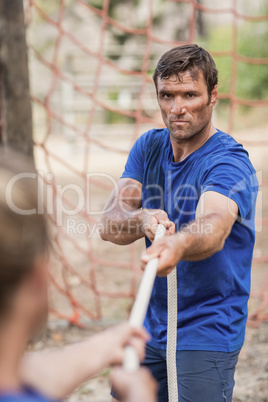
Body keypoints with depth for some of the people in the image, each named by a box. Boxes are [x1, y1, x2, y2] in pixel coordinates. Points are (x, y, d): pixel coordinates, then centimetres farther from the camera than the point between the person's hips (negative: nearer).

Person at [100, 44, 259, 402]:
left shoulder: (229, 163, -19)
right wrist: (142, 220, -32)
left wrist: (177, 245, -62)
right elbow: (109, 225, -9)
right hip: (152, 325, 6)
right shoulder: (149, 147, 1)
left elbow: (214, 227, -40)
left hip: (207, 334, -6)